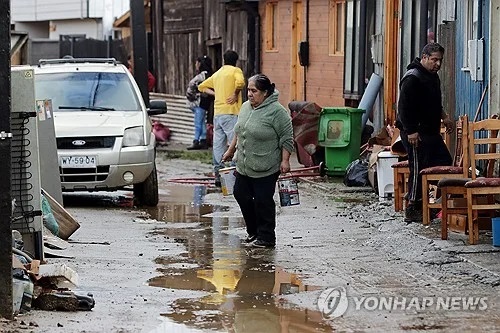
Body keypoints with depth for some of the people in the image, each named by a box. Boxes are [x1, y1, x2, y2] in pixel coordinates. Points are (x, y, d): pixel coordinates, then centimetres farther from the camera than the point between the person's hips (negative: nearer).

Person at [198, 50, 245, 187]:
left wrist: (216, 93, 17)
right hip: (230, 112, -7)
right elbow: (240, 82, -23)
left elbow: (202, 86, 27)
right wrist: (236, 95, -8)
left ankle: (218, 174, 7)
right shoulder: (236, 70, -2)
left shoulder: (217, 74, 19)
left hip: (217, 113, 7)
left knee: (218, 145, 7)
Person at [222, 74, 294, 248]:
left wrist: (285, 160, -16)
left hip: (265, 168, -8)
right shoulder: (245, 107, 9)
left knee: (263, 201, -4)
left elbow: (287, 138, -13)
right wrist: (231, 150, 22)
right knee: (241, 195, 9)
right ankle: (253, 231, 22)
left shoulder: (277, 111, -14)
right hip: (244, 165, 8)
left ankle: (266, 237, 5)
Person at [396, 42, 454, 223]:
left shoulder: (433, 76, 16)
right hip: (415, 133, -10)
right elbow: (404, 107, -21)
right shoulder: (412, 78, -16)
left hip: (431, 132, 10)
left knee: (445, 163, 11)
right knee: (418, 169, -7)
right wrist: (411, 131, -23)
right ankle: (412, 210, 0)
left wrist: (443, 116, 19)